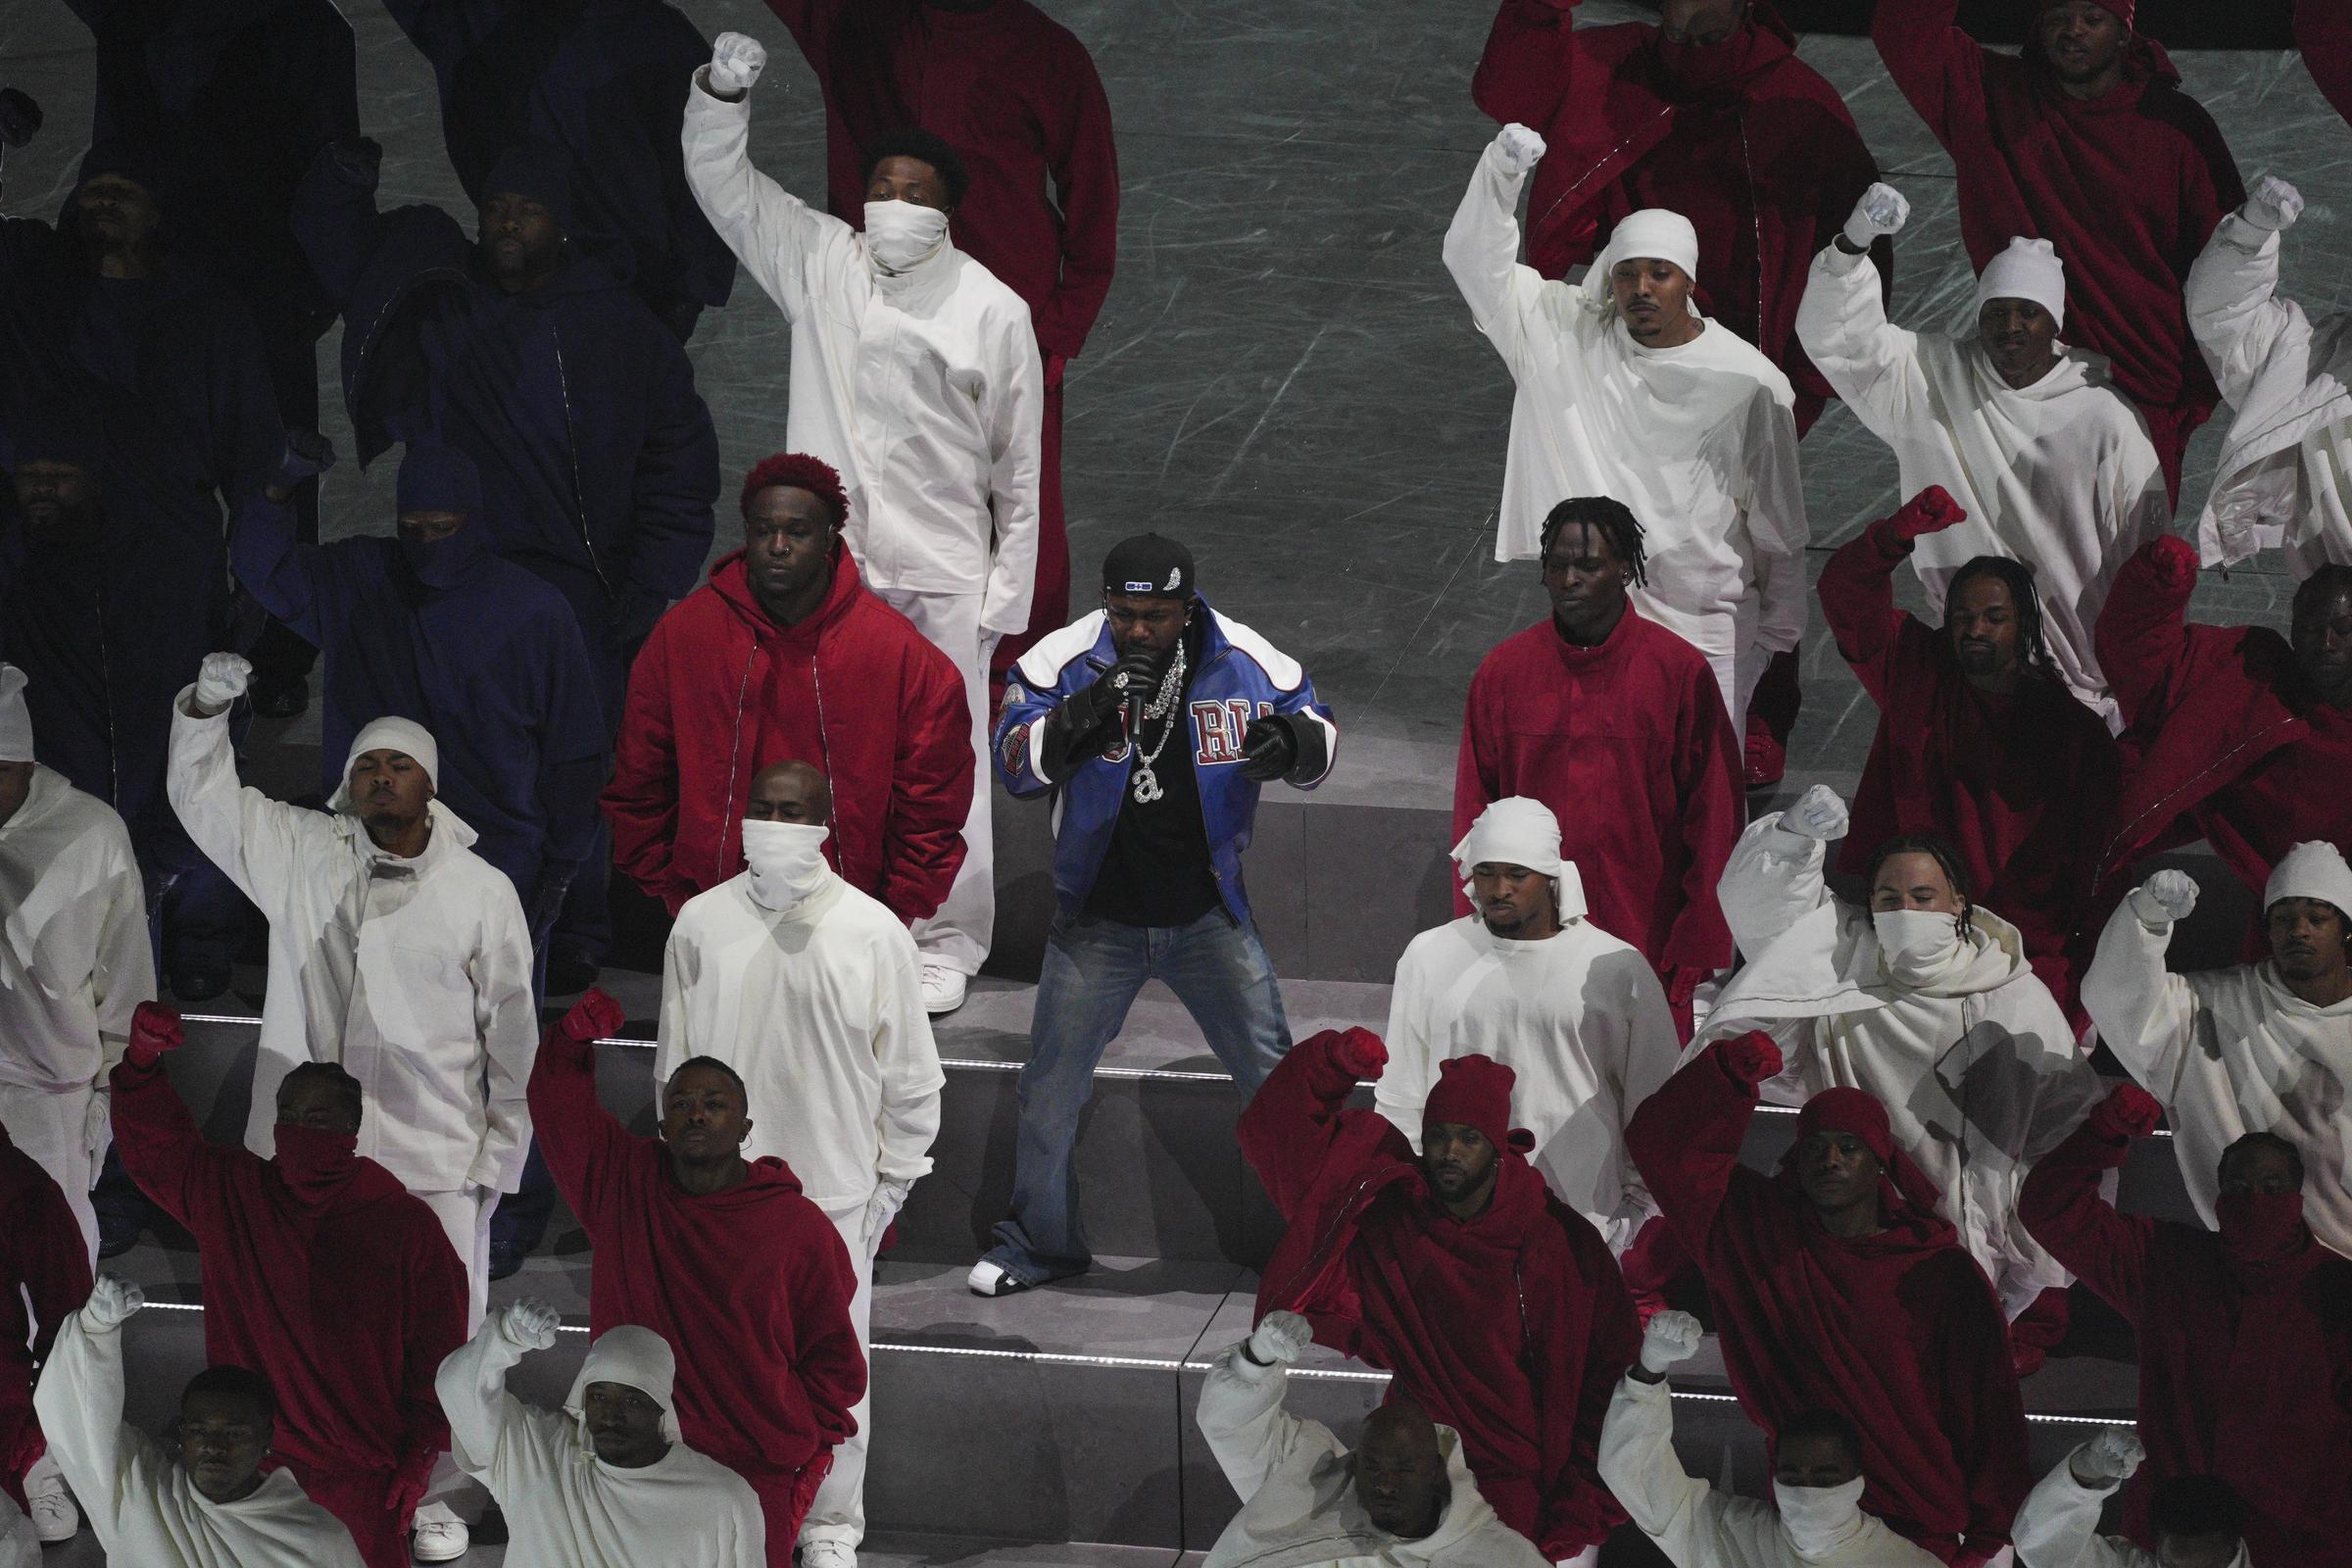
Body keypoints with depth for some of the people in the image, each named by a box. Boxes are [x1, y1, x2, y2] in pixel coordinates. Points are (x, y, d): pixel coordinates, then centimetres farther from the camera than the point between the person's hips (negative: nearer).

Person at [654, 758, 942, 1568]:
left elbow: (909, 1077, -1)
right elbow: (675, 1061, 6)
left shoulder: (873, 933, -9)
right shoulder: (702, 923, -4)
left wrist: (890, 1182, 1)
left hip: (835, 1191, -1)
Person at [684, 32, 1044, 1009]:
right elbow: (720, 181, 5)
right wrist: (722, 92, -15)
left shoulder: (992, 309, -2)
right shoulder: (820, 263, 5)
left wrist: (1008, 590, 0)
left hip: (943, 578, -2)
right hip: (828, 568, 2)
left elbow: (1020, 463, 2)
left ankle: (946, 947, 12)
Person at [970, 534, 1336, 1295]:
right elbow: (1016, 761, -21)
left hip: (1208, 915, 0)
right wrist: (1088, 711, -38)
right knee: (1051, 1089, 7)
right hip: (1098, 921, 0)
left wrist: (1290, 742, -24)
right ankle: (1040, 1241, 28)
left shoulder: (1244, 661, -11)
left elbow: (1319, 732, 0)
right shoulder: (1065, 658, -14)